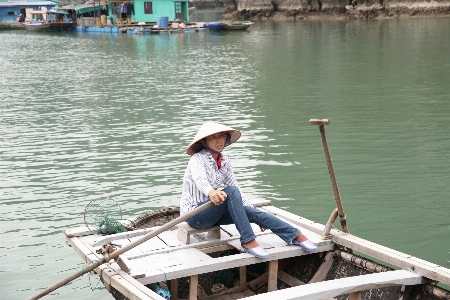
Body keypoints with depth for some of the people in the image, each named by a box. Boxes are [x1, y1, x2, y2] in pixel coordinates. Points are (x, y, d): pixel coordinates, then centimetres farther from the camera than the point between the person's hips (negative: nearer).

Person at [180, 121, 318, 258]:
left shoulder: (224, 160, 4)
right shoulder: (197, 160, -18)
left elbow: (235, 186, 10)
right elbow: (200, 180, -40)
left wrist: (252, 211, 3)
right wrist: (211, 192, -63)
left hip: (212, 213, 7)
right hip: (194, 214, -7)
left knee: (252, 213, -15)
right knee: (231, 192, -31)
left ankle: (296, 236, -12)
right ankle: (248, 241, -34)